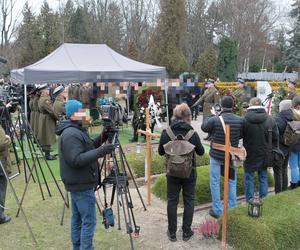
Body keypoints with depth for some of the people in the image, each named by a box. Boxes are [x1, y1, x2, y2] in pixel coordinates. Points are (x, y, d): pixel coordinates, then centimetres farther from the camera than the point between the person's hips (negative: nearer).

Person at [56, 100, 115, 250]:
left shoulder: (76, 131, 12)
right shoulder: (71, 134, -20)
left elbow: (87, 148, 17)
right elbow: (76, 160, -28)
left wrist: (102, 138, 3)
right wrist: (100, 151, -30)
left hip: (77, 183, 10)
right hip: (82, 185, -10)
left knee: (78, 218, 17)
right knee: (89, 221, -4)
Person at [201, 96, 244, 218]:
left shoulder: (215, 120, -20)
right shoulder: (239, 120, -11)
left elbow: (203, 127, -1)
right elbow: (241, 135, 4)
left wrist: (212, 115, 9)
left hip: (216, 155, -3)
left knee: (215, 182, 10)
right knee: (232, 181, 19)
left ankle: (217, 210, 16)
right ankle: (232, 207, 29)